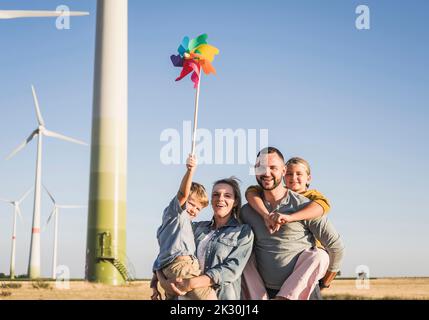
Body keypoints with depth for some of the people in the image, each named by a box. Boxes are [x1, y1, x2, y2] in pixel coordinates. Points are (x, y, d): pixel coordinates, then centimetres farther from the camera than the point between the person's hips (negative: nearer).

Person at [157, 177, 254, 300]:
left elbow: (232, 268, -12)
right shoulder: (197, 227, 10)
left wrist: (191, 283, -21)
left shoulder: (244, 232, 0)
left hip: (223, 296, -3)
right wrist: (162, 280, -14)